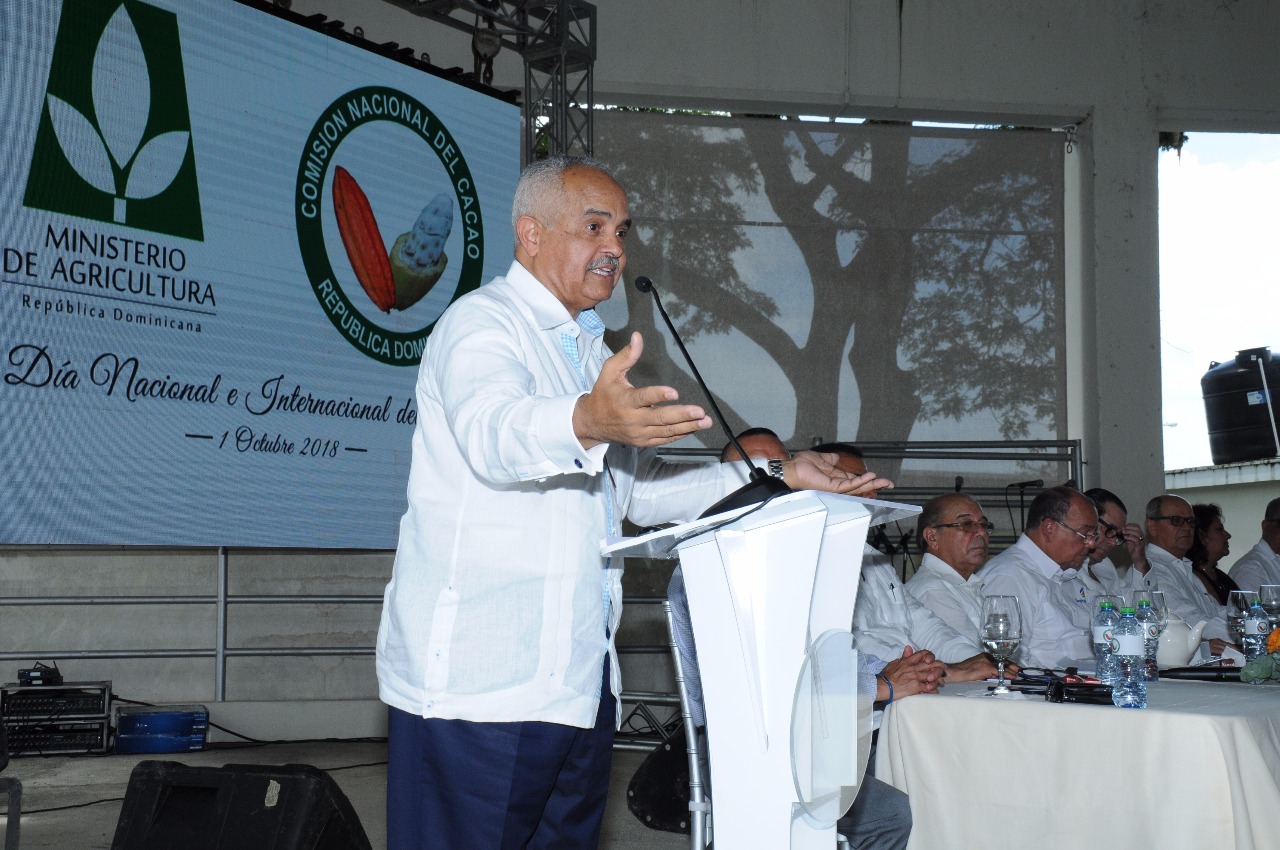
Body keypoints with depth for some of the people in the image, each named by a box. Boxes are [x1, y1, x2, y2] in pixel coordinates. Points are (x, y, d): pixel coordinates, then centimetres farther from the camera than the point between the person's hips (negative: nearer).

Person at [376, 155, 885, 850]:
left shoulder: (588, 350, 21)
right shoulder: (483, 323, -7)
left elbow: (637, 489, 26)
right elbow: (492, 433, -29)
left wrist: (775, 479, 16)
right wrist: (587, 421, -51)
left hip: (580, 681, 9)